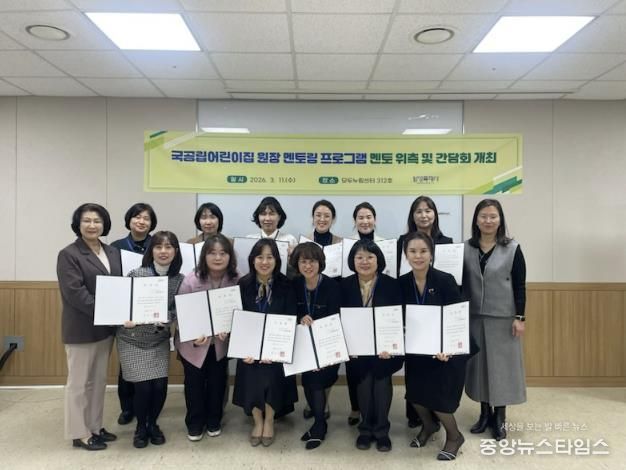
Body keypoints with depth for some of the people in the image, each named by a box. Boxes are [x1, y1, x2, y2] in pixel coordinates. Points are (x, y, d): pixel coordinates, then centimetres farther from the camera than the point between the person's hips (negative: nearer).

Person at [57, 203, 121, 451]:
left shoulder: (113, 252, 9)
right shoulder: (68, 255, -11)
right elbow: (74, 293, -20)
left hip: (106, 326, 7)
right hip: (81, 329, -7)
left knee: (99, 380, 17)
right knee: (79, 382, 7)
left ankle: (95, 426, 30)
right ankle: (79, 433, 20)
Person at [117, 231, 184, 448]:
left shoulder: (179, 279, -6)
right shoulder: (137, 274, -15)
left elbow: (177, 310, -3)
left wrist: (165, 319, -23)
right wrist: (127, 319, -27)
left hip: (160, 340, 3)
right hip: (133, 338, -2)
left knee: (160, 386, -1)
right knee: (143, 387, -4)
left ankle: (153, 424, 28)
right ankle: (140, 427, 24)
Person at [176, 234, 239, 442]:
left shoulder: (236, 281, -16)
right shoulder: (191, 280, -20)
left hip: (221, 342, 2)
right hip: (194, 343, -1)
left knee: (217, 382, 16)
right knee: (194, 384, 13)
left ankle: (214, 421, 38)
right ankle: (195, 424, 35)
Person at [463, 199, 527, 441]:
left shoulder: (512, 248, -4)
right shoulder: (466, 248, 2)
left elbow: (520, 286, -4)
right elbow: (461, 283, 4)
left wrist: (520, 317, -8)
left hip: (503, 318, -2)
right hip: (474, 316, 2)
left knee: (502, 364, 5)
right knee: (478, 364, 10)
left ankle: (500, 417, 19)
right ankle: (485, 413, 25)